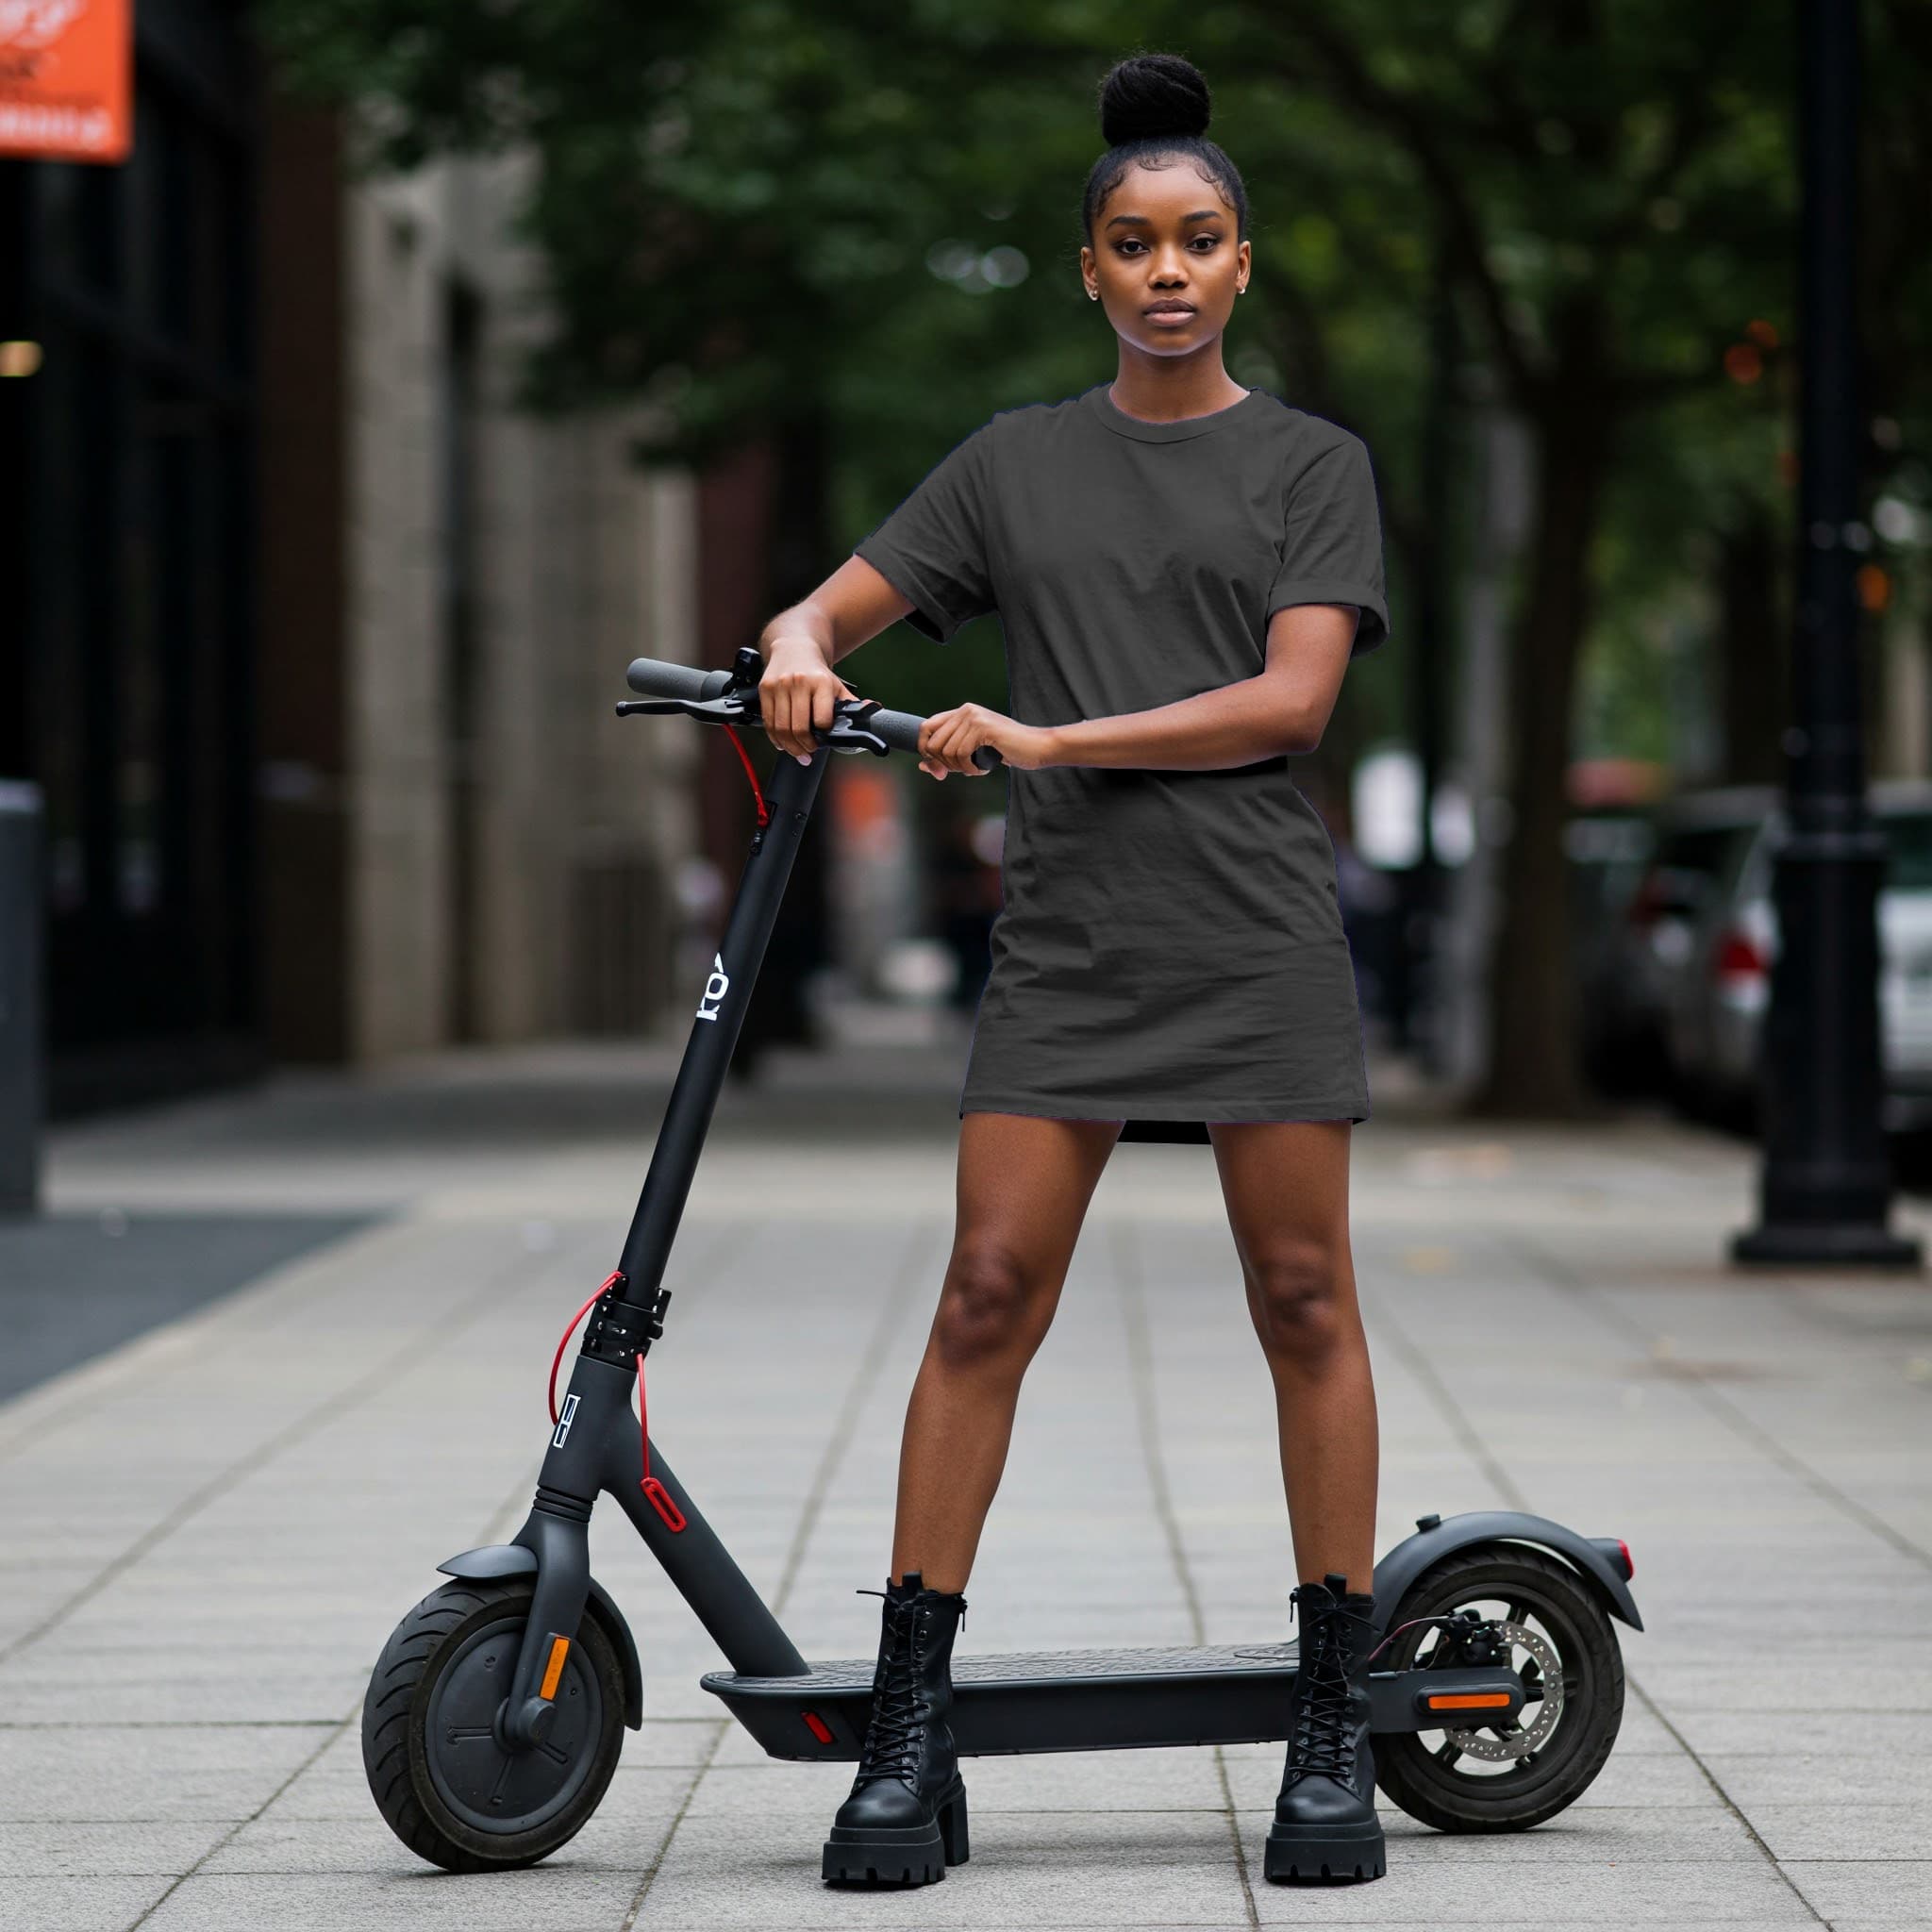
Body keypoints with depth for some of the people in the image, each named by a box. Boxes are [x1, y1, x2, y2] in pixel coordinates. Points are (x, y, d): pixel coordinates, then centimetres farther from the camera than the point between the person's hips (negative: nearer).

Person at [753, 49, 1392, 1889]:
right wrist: (799, 655, -10)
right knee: (985, 1299, -6)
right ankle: (908, 1727, -3)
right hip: (1065, 943, 1)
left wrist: (1045, 737, -11)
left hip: (1257, 937, -1)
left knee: (1302, 1302, 0)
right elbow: (832, 607, 15)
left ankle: (1335, 1724, 8)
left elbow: (1291, 698, -5)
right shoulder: (1016, 461, 14)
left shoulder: (1310, 462, 7)